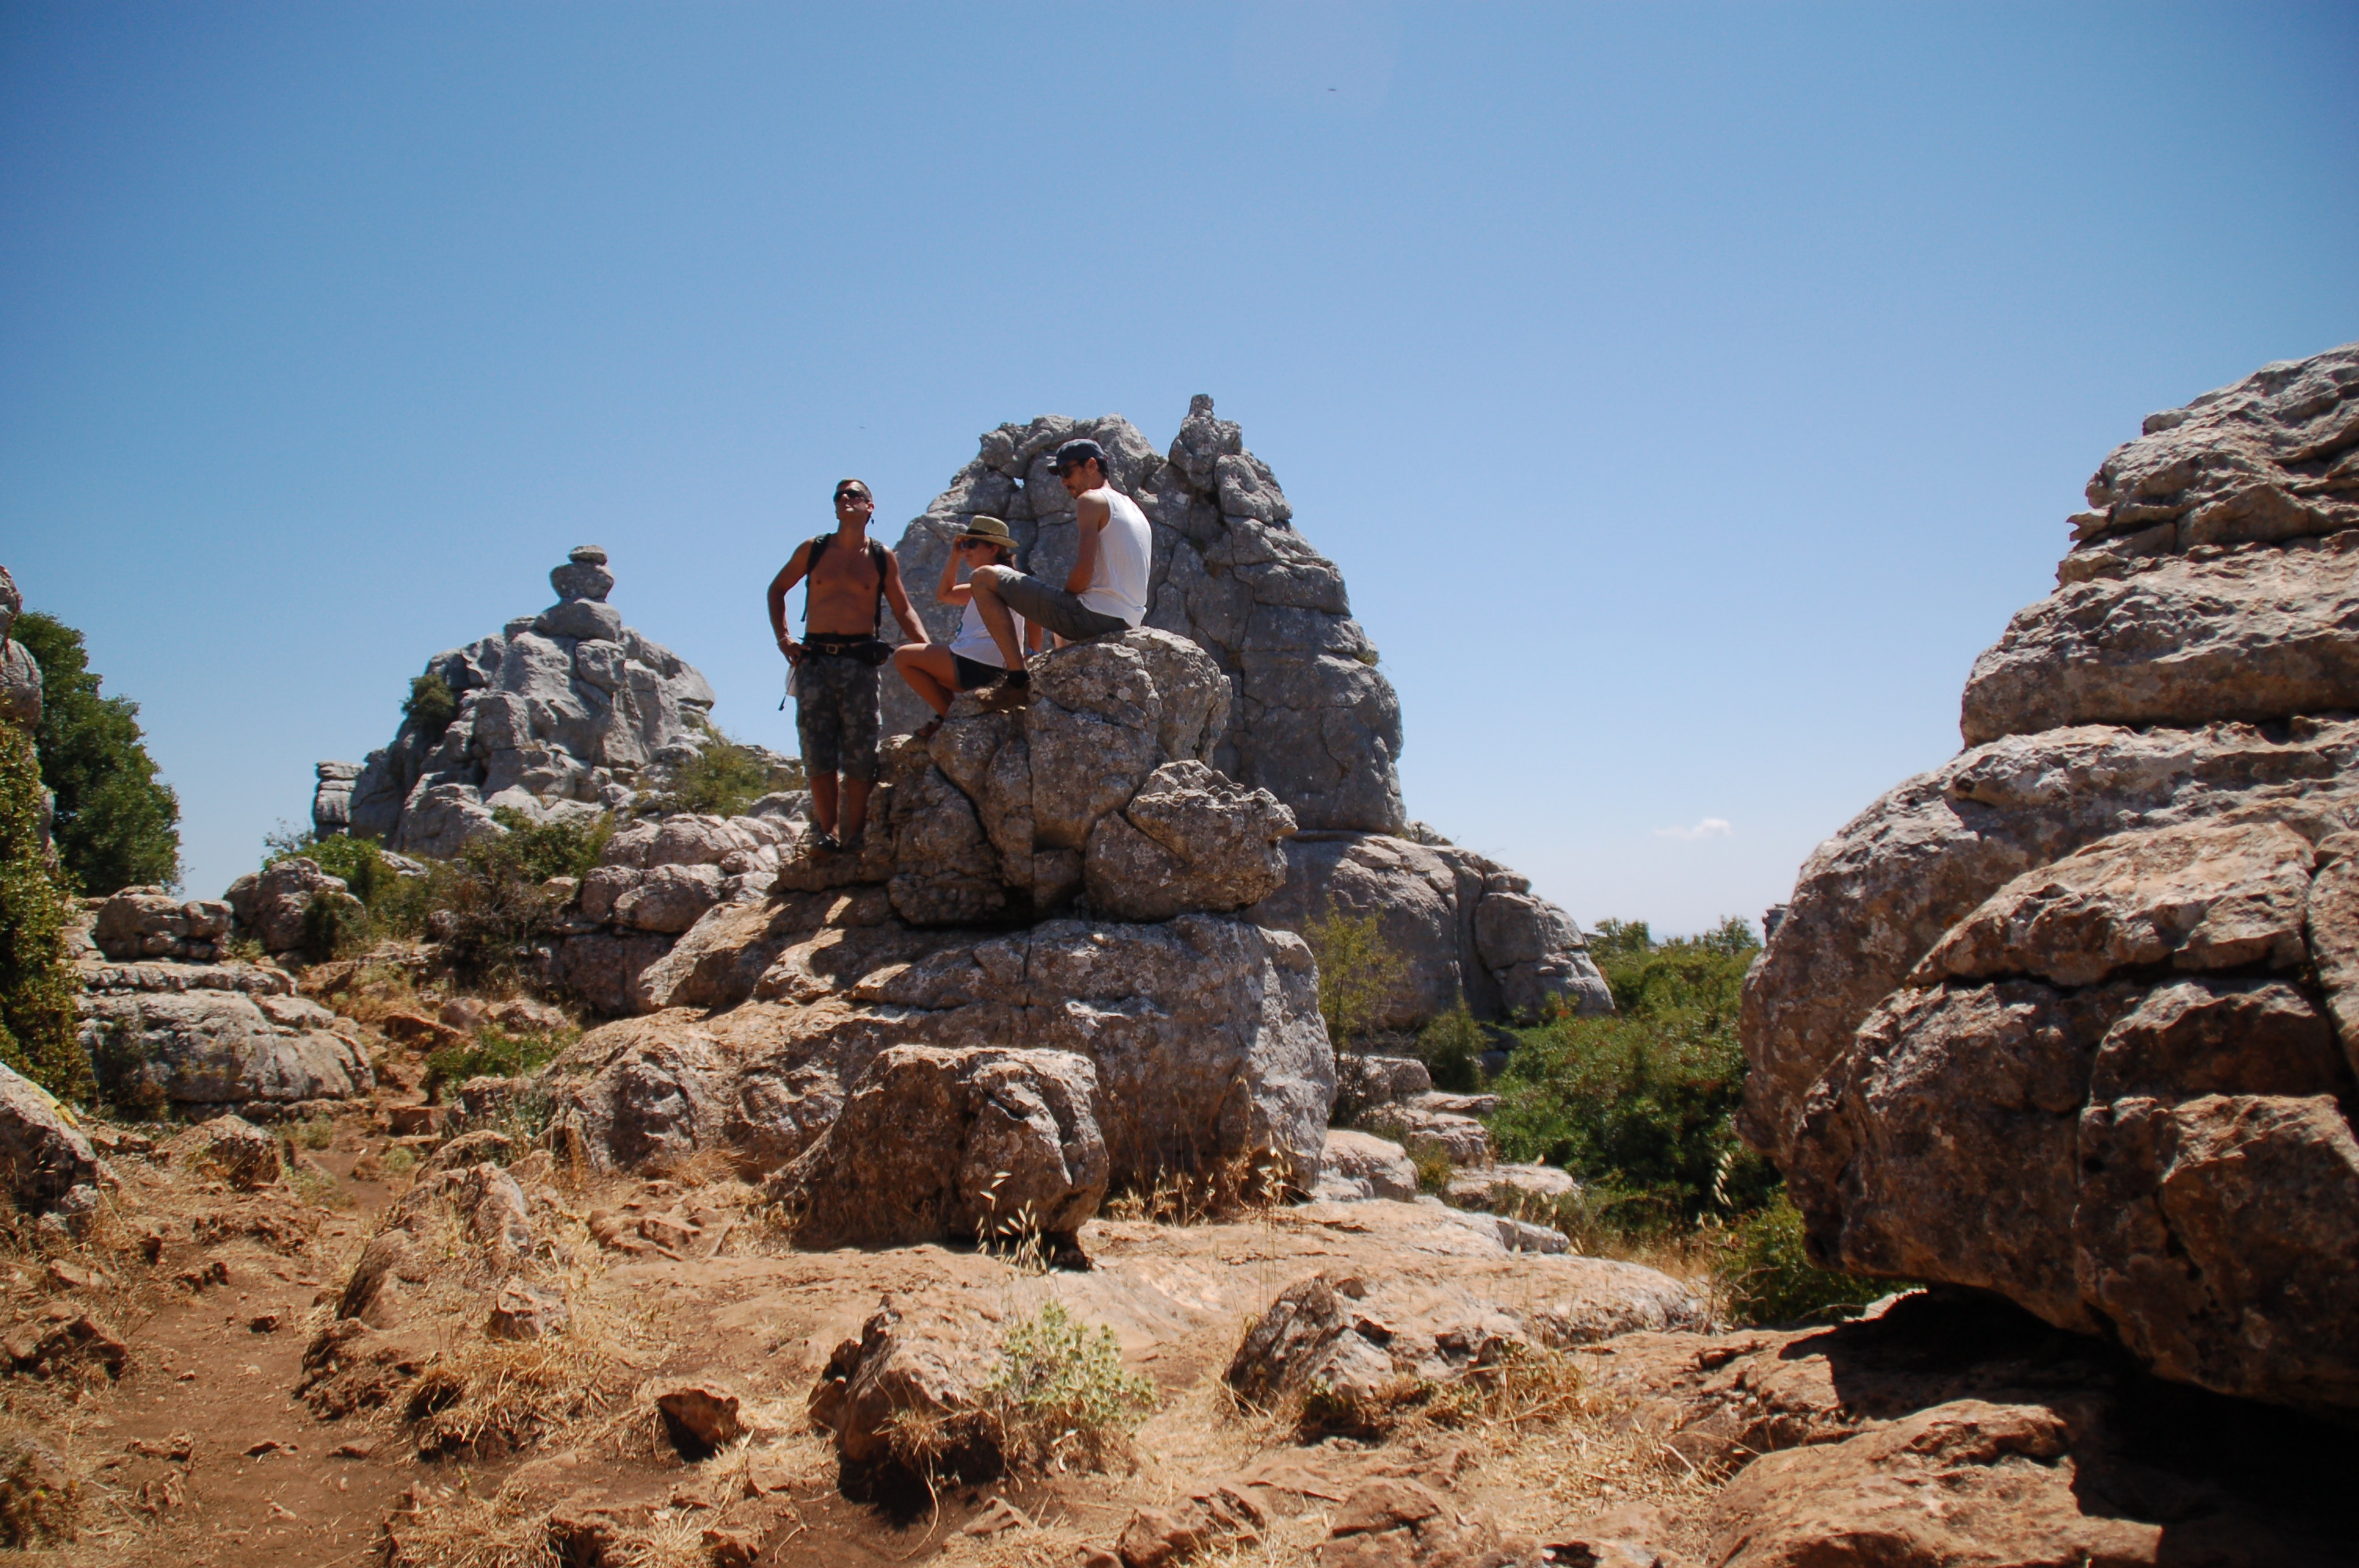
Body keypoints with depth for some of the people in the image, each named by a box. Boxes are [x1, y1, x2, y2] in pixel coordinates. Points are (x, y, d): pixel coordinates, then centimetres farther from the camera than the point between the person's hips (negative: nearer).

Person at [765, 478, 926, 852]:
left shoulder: (883, 558, 9)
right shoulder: (813, 550, 11)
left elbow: (903, 610, 12)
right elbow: (777, 589, 22)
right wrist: (783, 639, 10)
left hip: (859, 662, -1)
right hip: (815, 661, 1)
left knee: (859, 755, -4)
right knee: (818, 754, -2)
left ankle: (854, 835, 0)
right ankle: (827, 832, 4)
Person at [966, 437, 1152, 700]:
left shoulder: (1092, 500, -6)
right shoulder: (1133, 508, 21)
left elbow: (1083, 572, -18)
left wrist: (1064, 596, 0)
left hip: (1093, 615, -10)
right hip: (1125, 624, 10)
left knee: (983, 578, -5)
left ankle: (1017, 676, -11)